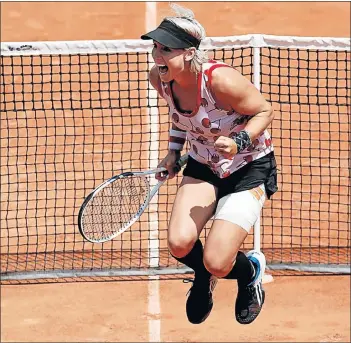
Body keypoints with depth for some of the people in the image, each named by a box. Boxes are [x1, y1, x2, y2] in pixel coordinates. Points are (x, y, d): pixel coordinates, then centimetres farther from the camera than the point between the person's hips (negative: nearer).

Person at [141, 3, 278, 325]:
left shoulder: (220, 79, -32)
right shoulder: (160, 78, -12)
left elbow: (265, 111, -18)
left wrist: (239, 143, -32)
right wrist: (174, 150, 4)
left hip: (249, 169, -5)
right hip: (203, 166, 5)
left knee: (216, 263, -15)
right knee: (180, 244, -17)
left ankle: (250, 269, 25)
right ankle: (204, 277, 22)